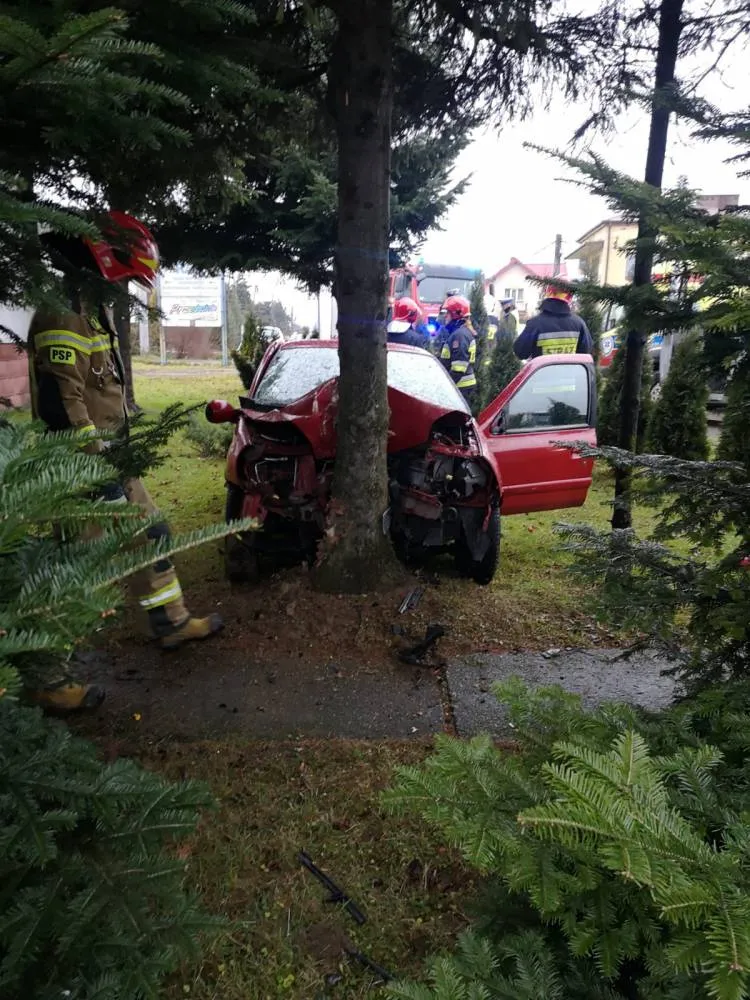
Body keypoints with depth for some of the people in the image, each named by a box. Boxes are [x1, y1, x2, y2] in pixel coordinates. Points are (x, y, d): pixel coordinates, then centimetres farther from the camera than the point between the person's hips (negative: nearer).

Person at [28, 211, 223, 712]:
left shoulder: (92, 305, 15)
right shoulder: (65, 311, -18)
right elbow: (59, 400, -25)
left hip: (108, 456, 10)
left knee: (153, 535, 17)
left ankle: (172, 622, 33)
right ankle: (48, 679, 11)